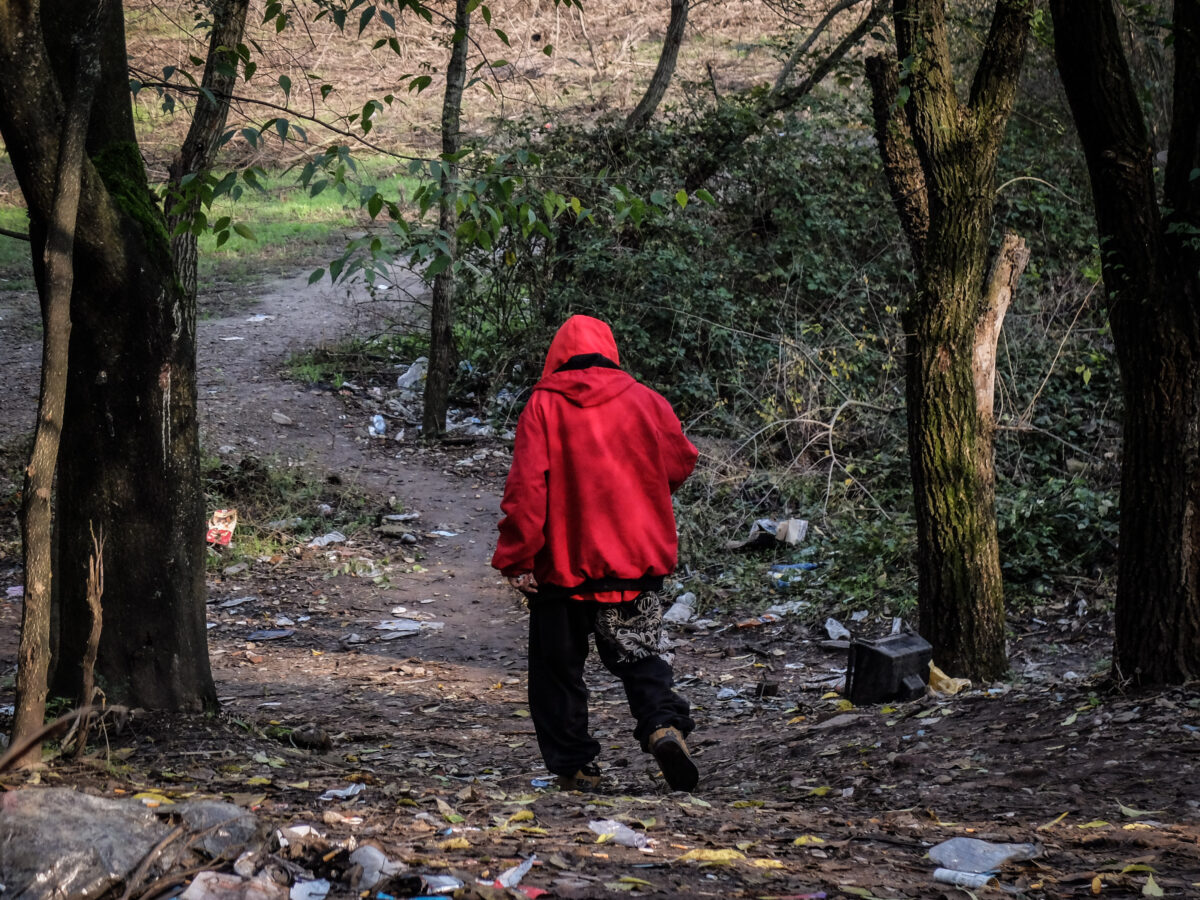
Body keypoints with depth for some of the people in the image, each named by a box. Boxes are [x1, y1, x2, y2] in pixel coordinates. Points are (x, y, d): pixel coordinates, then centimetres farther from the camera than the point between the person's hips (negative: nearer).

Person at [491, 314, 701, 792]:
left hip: (563, 561, -2)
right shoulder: (645, 400, 2)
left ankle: (574, 765, 9)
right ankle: (665, 724, -13)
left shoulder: (543, 405, -6)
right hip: (637, 558, 2)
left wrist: (517, 558, -9)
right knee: (639, 654, 12)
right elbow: (680, 463, 12)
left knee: (559, 666, 10)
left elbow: (526, 486, -11)